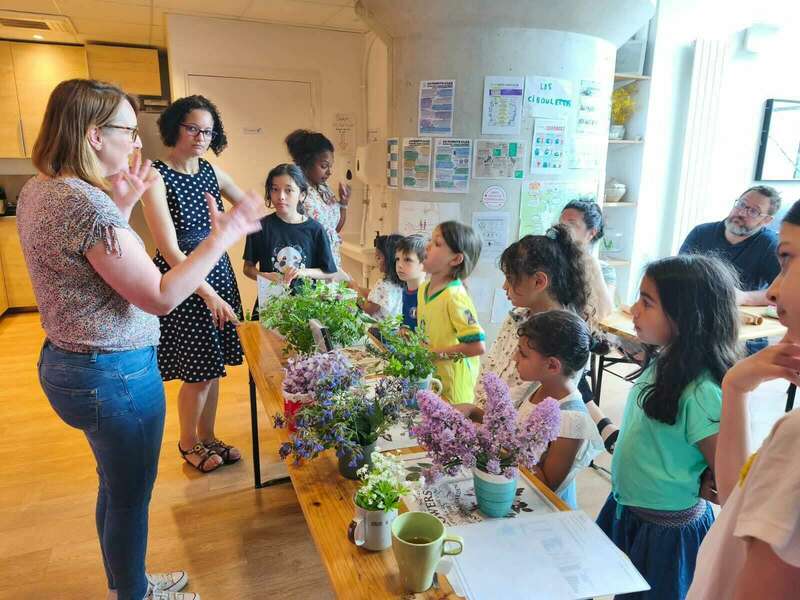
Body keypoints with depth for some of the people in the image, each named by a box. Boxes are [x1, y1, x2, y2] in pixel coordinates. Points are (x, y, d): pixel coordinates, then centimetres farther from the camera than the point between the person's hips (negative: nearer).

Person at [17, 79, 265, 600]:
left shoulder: (38, 190, 6)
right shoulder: (85, 202, -25)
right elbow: (161, 297, -25)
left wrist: (121, 204, 11)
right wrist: (223, 236, -21)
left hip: (65, 362, 10)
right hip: (115, 375, -10)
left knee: (116, 487, 26)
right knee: (130, 499, 12)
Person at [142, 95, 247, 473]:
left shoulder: (210, 171, 5)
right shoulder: (156, 177, -15)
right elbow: (170, 249, -21)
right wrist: (208, 294, -25)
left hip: (218, 273, 7)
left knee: (213, 367, 15)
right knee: (197, 373, 3)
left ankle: (207, 437, 35)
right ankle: (188, 442, 29)